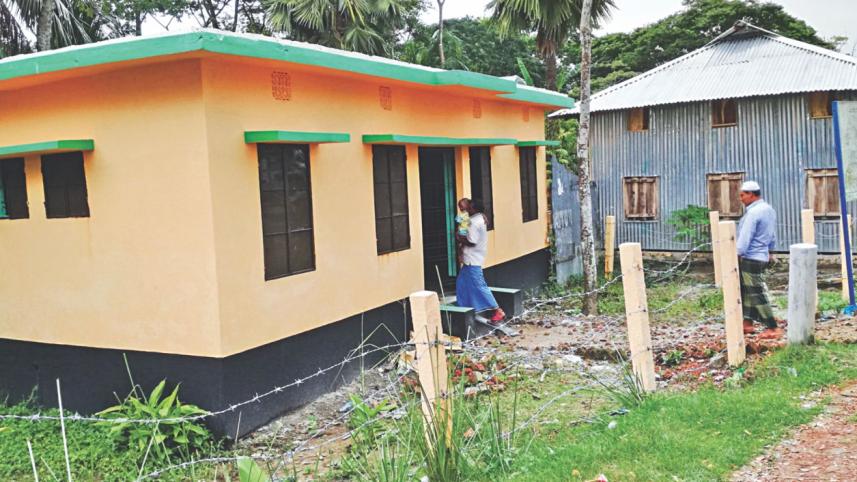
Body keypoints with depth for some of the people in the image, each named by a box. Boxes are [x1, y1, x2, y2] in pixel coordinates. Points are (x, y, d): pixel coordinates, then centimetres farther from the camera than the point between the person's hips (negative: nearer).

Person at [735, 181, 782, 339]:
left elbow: (744, 237, -20)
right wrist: (769, 251, 30)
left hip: (750, 259, -10)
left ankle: (773, 328, -3)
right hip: (762, 256, 10)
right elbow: (773, 236, 20)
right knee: (746, 290, 17)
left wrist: (737, 256, -16)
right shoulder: (769, 209, 12)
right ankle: (747, 323, 22)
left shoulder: (753, 212, -18)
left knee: (757, 294, -6)